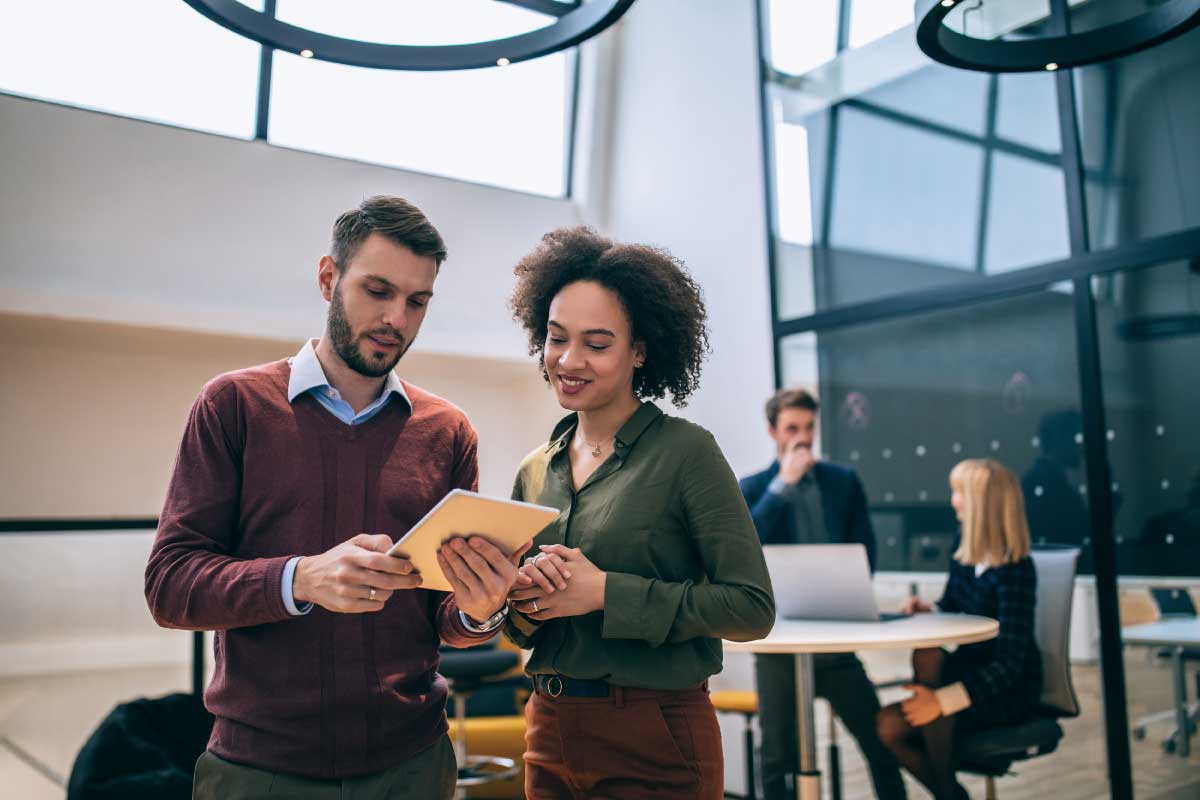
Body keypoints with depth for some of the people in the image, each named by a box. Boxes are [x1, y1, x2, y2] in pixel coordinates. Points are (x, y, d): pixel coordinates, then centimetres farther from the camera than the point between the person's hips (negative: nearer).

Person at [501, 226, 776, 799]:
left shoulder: (686, 451, -11)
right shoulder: (535, 471, 5)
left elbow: (751, 609, -17)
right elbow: (520, 632, 11)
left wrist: (607, 592, -21)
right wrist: (523, 602, -11)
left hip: (657, 746, -5)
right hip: (550, 732, 5)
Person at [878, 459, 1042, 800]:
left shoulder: (1016, 570, -20)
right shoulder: (964, 557, 2)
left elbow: (1009, 664, -24)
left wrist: (942, 700, -33)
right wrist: (927, 612, -7)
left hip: (1010, 692, -6)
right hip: (971, 675, 6)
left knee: (926, 657, -32)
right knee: (889, 725, -16)